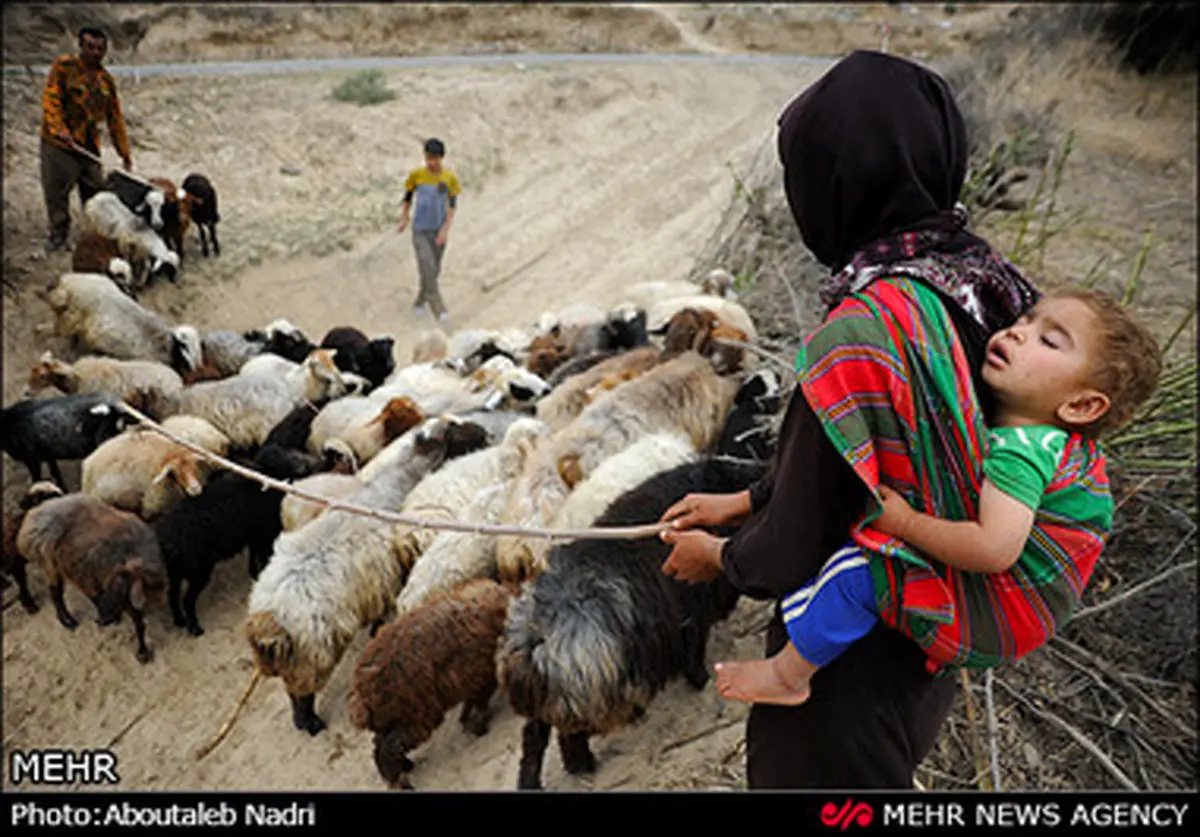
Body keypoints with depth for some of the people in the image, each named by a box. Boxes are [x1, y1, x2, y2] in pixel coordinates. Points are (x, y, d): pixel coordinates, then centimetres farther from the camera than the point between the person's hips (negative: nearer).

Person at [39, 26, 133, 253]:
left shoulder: (106, 80, 11)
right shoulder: (64, 66, -3)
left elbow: (115, 119, 13)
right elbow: (50, 98, -11)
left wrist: (125, 152, 10)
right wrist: (60, 129, -26)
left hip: (89, 145, 4)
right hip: (59, 142, -4)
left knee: (95, 191, 4)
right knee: (56, 190, -2)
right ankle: (58, 235, 10)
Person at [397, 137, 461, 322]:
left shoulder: (450, 178, -7)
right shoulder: (416, 175, -8)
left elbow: (452, 205, -4)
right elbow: (408, 196, 7)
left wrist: (445, 228, -14)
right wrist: (403, 219, 4)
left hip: (438, 231, 2)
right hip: (420, 231, -2)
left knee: (434, 270, 11)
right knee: (428, 268, -15)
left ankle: (419, 303, 32)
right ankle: (438, 308, -14)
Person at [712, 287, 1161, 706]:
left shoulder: (1018, 448, -27)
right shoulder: (1054, 440, 4)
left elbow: (995, 549, -38)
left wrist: (905, 522, -26)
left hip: (995, 625, -11)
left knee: (855, 570, -22)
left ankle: (788, 674, -4)